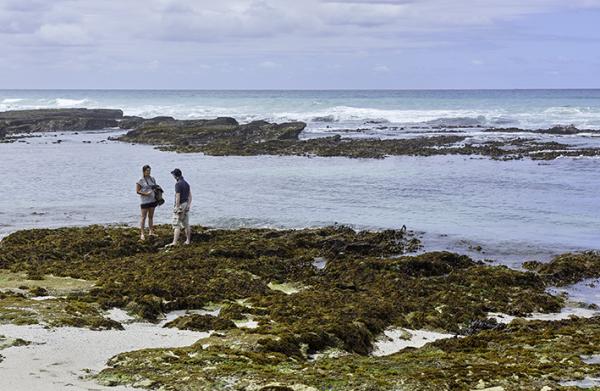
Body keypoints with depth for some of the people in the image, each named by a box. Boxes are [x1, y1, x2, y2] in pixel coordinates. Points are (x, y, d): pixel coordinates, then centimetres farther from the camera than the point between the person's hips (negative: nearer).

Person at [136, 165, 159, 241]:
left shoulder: (152, 179, 9)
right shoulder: (141, 180, -8)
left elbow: (155, 188, 20)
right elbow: (137, 191, -9)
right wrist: (146, 193, -20)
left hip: (152, 200, 6)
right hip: (145, 201, -6)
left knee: (151, 216, 11)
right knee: (143, 217, -5)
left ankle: (151, 232, 18)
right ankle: (142, 234, -4)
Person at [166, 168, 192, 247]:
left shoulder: (178, 184, -16)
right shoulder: (186, 183, 11)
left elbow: (178, 197, -20)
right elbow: (190, 196, 15)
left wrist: (177, 208, -19)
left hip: (180, 205, -8)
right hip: (186, 205, 8)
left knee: (176, 225, -9)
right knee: (186, 224, 15)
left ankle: (174, 242, -13)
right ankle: (188, 240, 20)